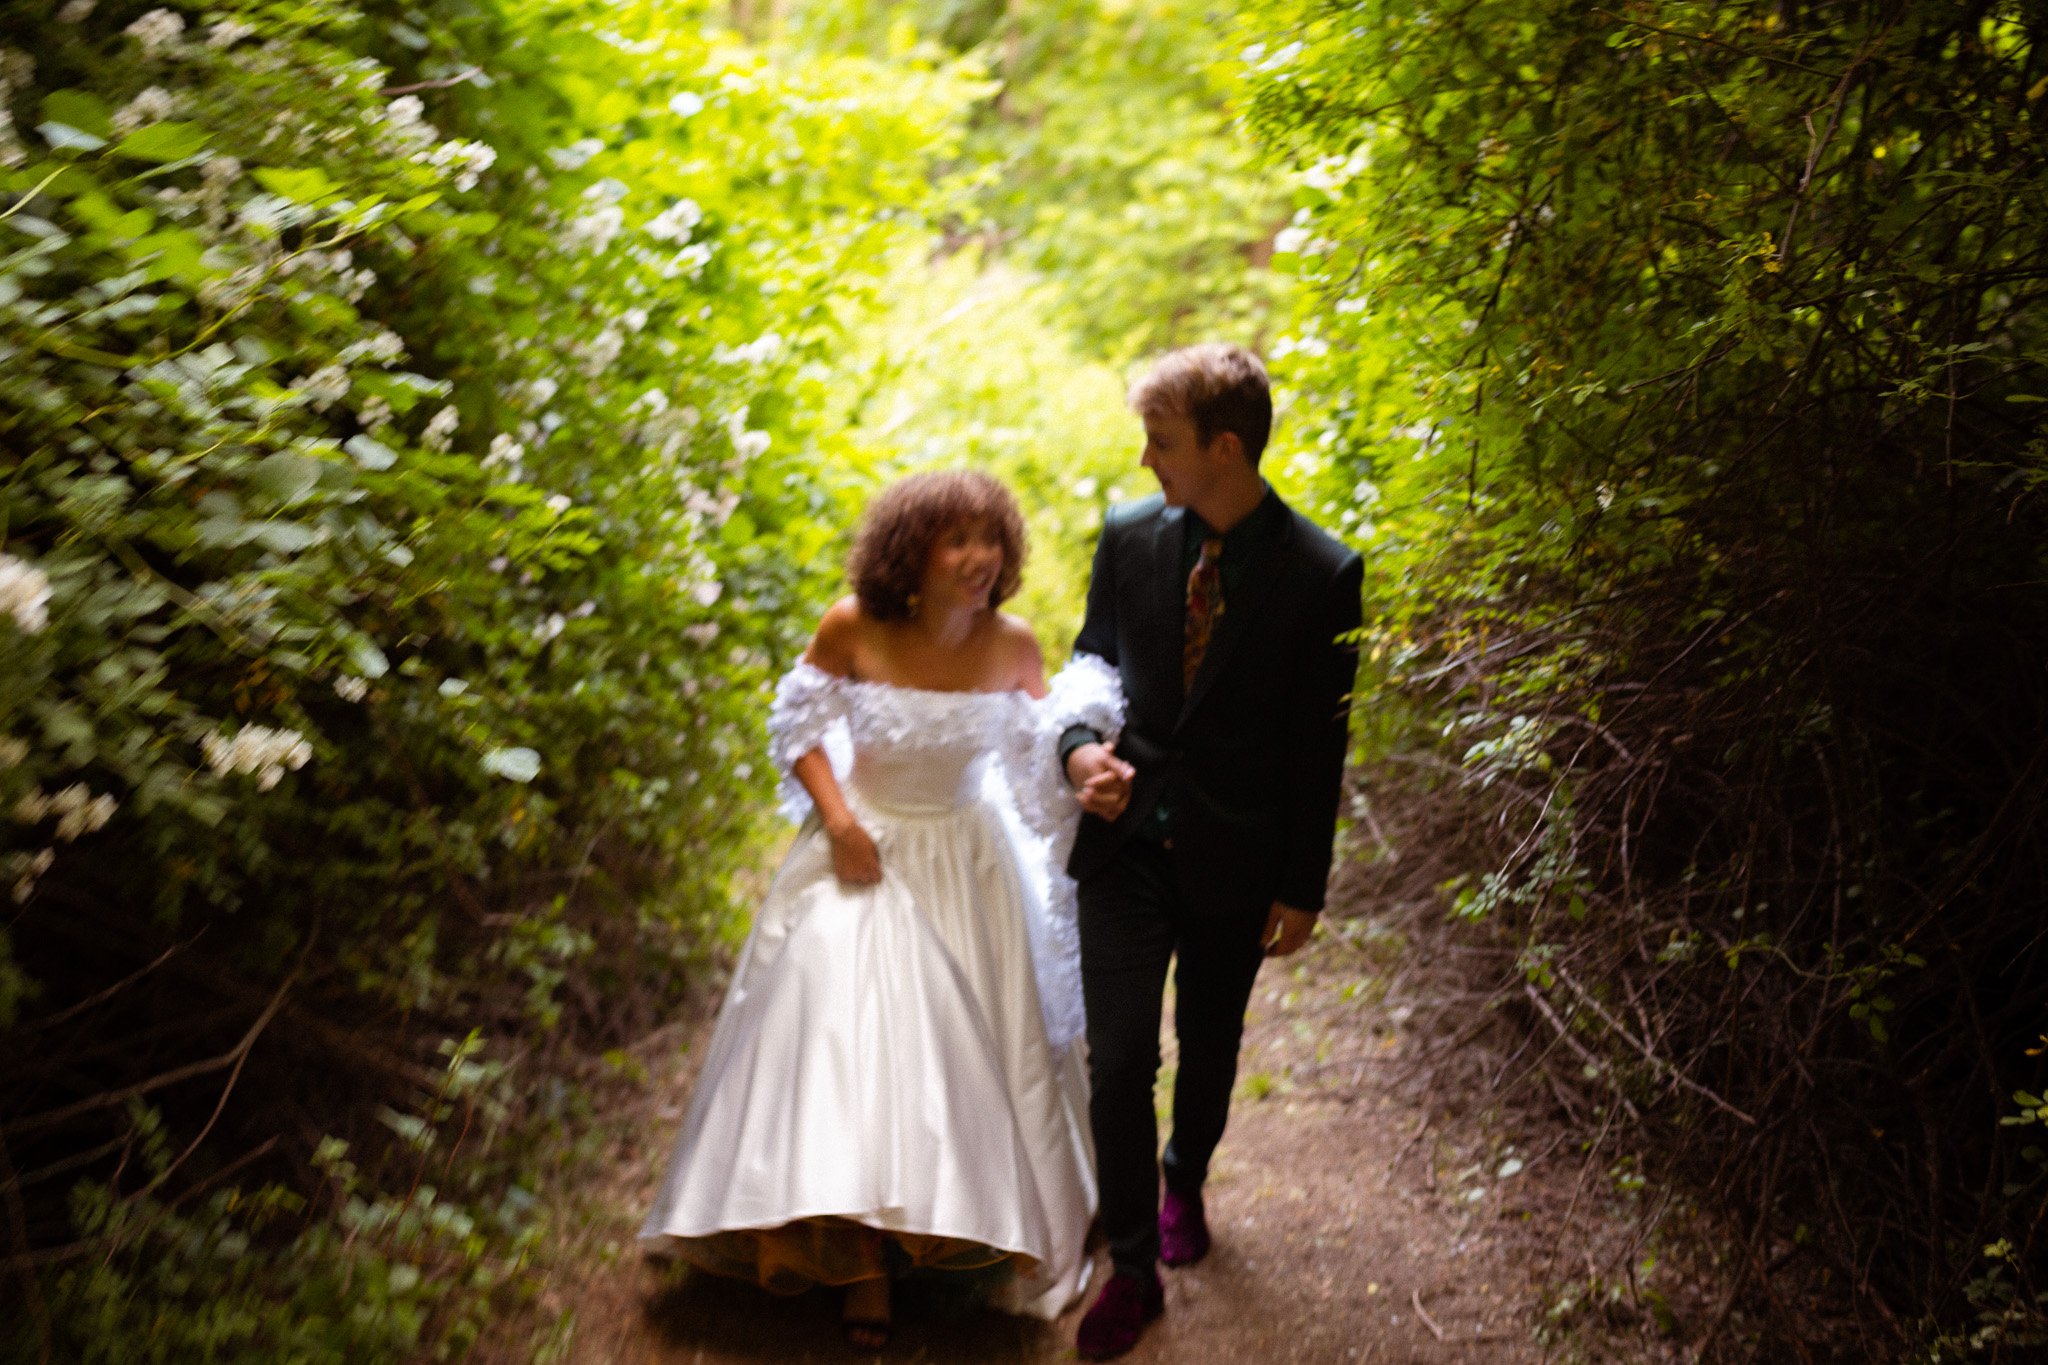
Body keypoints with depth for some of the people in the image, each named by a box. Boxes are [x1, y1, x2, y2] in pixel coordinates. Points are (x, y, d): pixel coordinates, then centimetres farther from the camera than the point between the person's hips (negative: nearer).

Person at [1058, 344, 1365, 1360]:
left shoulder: (1321, 575, -12)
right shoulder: (1129, 537, -4)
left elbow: (1319, 742, -7)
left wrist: (1302, 888, -4)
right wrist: (1080, 748, -12)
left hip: (1233, 859, -1)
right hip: (1125, 845, 1)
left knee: (1209, 1048, 20)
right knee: (1118, 1063, -2)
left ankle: (1185, 1183, 49)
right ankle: (1132, 1269, 15)